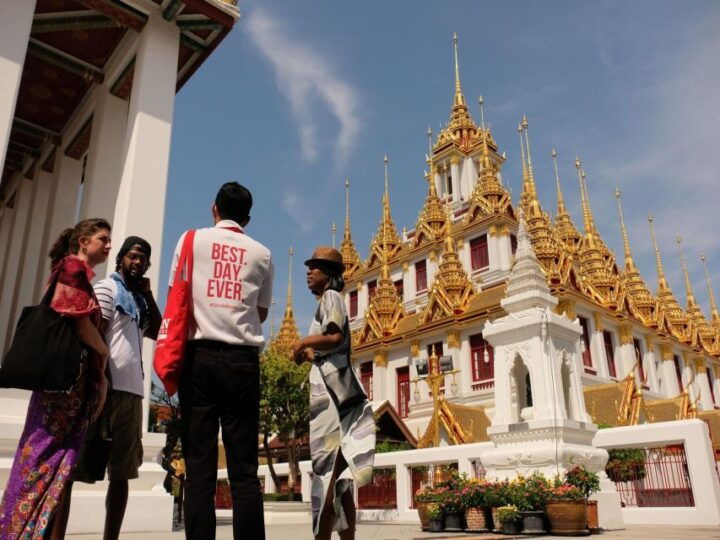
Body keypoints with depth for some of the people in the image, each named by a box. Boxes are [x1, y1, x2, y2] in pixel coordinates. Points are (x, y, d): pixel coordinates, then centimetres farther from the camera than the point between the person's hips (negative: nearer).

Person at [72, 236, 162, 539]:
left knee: (122, 473, 8)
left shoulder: (138, 300, 23)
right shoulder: (107, 289, 0)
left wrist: (148, 295, 12)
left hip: (132, 390, 8)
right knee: (74, 468, -6)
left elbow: (157, 332, 17)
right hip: (109, 387, -8)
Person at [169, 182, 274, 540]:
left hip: (200, 355, 0)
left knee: (199, 465, 0)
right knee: (244, 468, 1)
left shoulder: (192, 239, 8)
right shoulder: (262, 253, 11)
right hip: (242, 359, 1)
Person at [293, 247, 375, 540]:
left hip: (331, 391, -10)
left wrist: (303, 342, -6)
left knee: (326, 472, -13)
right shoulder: (328, 302, 25)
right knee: (339, 476, 8)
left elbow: (335, 338, -20)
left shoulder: (330, 297, -2)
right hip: (331, 390, 10)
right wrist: (309, 353, 14)